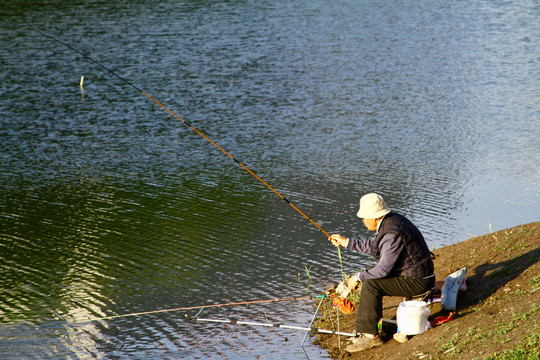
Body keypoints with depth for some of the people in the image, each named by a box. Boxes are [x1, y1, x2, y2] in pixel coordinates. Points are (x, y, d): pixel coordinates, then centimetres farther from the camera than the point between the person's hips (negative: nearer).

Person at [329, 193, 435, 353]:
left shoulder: (393, 234, -26)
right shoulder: (390, 220, 4)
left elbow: (384, 269, -25)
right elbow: (373, 246, 19)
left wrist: (358, 277, -13)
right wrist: (346, 242, 17)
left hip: (417, 281, -11)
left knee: (371, 284, -19)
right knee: (370, 277, 11)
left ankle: (370, 336, -12)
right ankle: (366, 329, 11)